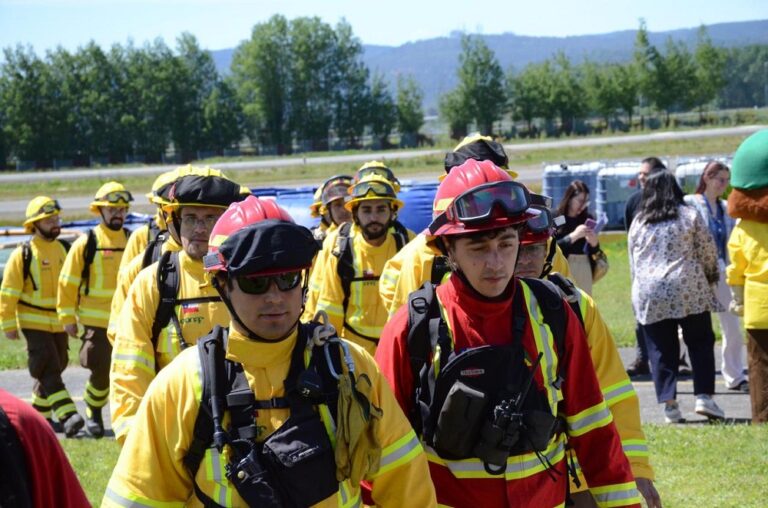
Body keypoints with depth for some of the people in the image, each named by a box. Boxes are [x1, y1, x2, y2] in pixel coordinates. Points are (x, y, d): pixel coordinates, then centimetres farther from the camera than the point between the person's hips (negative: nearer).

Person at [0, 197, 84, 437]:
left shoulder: (64, 249, 8)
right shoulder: (23, 255, -10)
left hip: (59, 323, 6)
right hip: (33, 323, -6)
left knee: (54, 368, 12)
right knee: (48, 371, -14)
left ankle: (39, 415, 27)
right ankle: (68, 417, -22)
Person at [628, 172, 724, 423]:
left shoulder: (638, 222, 12)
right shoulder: (689, 215, 3)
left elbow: (633, 263, 16)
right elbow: (708, 250, 5)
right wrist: (711, 276, 22)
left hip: (648, 295, 2)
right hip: (689, 290, -2)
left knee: (661, 351, 5)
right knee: (700, 343, 6)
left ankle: (669, 403, 0)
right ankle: (704, 396, -4)